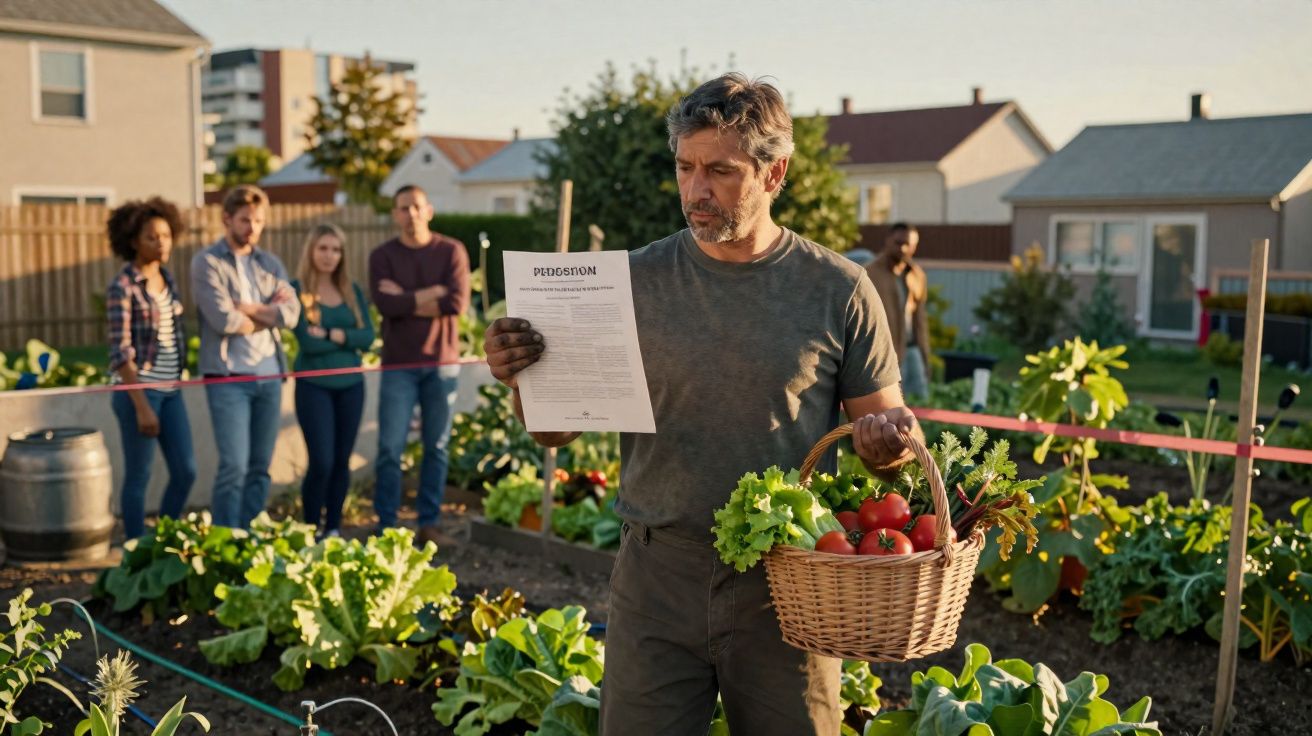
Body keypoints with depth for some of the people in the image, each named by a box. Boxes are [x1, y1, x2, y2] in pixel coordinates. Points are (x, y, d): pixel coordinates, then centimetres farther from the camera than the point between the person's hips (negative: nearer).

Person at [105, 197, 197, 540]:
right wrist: (142, 407, -18)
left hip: (171, 389, 7)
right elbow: (121, 352, -15)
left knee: (185, 471, 9)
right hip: (140, 389, -7)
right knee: (139, 477, 3)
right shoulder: (122, 287, -12)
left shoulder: (167, 278, 9)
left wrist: (177, 381, 14)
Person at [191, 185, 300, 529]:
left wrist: (246, 308, -9)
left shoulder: (270, 263, 14)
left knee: (260, 468, 9)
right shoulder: (207, 262, -1)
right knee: (234, 467, -8)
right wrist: (268, 315, 0)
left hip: (269, 375, 5)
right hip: (228, 377, -5)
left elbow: (291, 313, -1)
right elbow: (222, 319, -14)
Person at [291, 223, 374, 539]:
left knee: (342, 461, 9)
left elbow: (368, 336, -3)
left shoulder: (352, 291, 8)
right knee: (321, 462, -9)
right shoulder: (297, 289, -5)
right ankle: (312, 531, 8)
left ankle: (334, 529, 22)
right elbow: (307, 342, -16)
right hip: (314, 386, -4)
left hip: (351, 385, 4)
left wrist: (332, 334, -15)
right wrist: (348, 338, -6)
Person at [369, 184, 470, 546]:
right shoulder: (382, 256, 3)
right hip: (398, 365, 0)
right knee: (390, 448, -3)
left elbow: (458, 303, -12)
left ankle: (429, 524, 13)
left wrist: (406, 299, -9)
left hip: (442, 363, 1)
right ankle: (386, 526, 6)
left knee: (436, 447, 5)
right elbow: (386, 305, -13)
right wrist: (432, 293, -10)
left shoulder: (452, 251, 2)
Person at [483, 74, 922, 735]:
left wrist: (886, 440, -18)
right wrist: (522, 379, -17)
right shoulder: (636, 281, 0)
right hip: (657, 581, 1)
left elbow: (886, 426, 5)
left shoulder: (839, 290, -2)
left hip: (786, 587, 0)